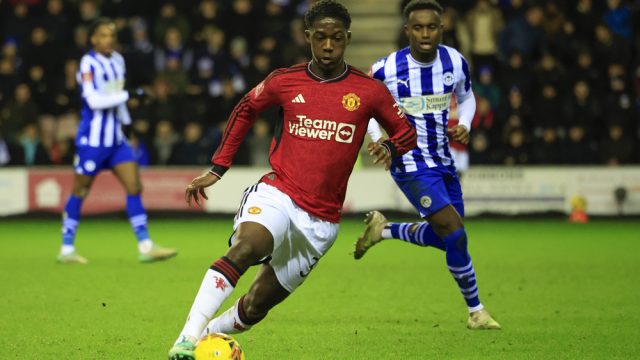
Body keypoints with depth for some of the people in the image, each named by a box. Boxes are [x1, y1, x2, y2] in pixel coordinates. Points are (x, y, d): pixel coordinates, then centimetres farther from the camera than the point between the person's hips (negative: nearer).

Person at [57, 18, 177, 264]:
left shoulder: (117, 61, 9)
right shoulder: (89, 64, -13)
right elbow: (93, 100, -24)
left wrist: (124, 119, 21)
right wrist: (127, 96, -25)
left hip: (115, 137, 7)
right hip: (92, 139, -7)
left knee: (134, 187, -1)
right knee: (79, 192, 3)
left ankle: (145, 247, -1)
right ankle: (67, 250, 13)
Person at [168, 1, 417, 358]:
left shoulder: (368, 91, 0)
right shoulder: (284, 81, 3)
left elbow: (406, 131, 12)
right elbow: (245, 110, 21)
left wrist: (389, 147, -13)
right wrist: (217, 168, 16)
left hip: (321, 219, 1)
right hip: (277, 194, -1)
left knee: (257, 305, 2)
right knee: (245, 248, -34)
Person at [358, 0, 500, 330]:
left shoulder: (456, 63, -3)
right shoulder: (385, 70, -15)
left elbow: (466, 97, 16)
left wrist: (464, 126, -3)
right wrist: (377, 138, -16)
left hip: (443, 162, 6)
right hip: (411, 164, -6)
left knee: (444, 238, 15)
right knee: (456, 234, -17)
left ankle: (383, 230, 37)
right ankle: (476, 312, -2)